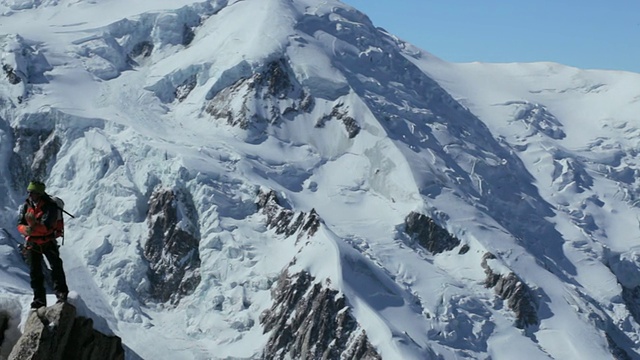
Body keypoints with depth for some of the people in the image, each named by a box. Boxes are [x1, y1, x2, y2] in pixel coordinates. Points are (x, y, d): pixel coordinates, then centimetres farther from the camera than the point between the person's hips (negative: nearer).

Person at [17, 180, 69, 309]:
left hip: (48, 242, -4)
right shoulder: (26, 205, -4)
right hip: (32, 243, 4)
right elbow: (20, 225, -8)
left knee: (56, 268, -5)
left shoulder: (50, 206, -18)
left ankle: (62, 293, 8)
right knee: (35, 272, 6)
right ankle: (39, 299, 13)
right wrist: (26, 229, -30)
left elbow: (46, 227, -27)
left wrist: (34, 225, -45)